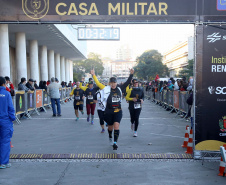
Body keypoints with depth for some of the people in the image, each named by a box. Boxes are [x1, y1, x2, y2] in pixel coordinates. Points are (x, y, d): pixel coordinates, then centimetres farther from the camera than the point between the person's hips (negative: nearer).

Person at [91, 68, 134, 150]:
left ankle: (115, 142, -8)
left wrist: (131, 74, 2)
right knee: (110, 126, 14)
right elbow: (98, 83, -5)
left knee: (116, 126, -11)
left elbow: (127, 82, 8)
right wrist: (93, 75, -9)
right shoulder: (106, 89, -3)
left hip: (118, 111, 1)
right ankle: (110, 136, 46)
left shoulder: (119, 89, 4)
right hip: (109, 111, -1)